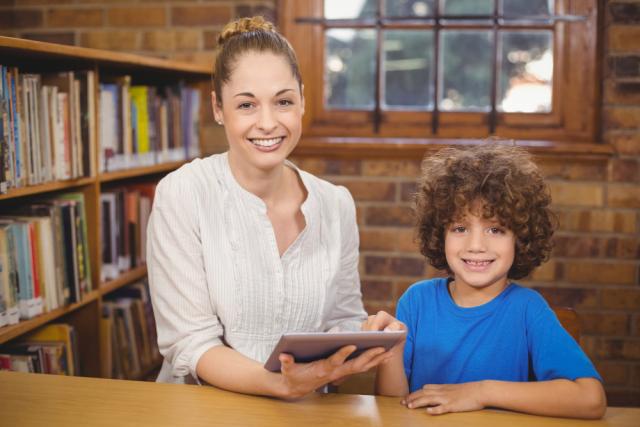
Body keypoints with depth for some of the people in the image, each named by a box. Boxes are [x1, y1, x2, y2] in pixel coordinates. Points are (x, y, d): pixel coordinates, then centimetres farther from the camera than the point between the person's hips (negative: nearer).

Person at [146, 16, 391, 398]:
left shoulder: (337, 205, 2)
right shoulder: (182, 195, -10)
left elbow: (346, 320, 8)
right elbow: (190, 345, -12)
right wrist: (279, 383, -27)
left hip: (306, 410, 4)